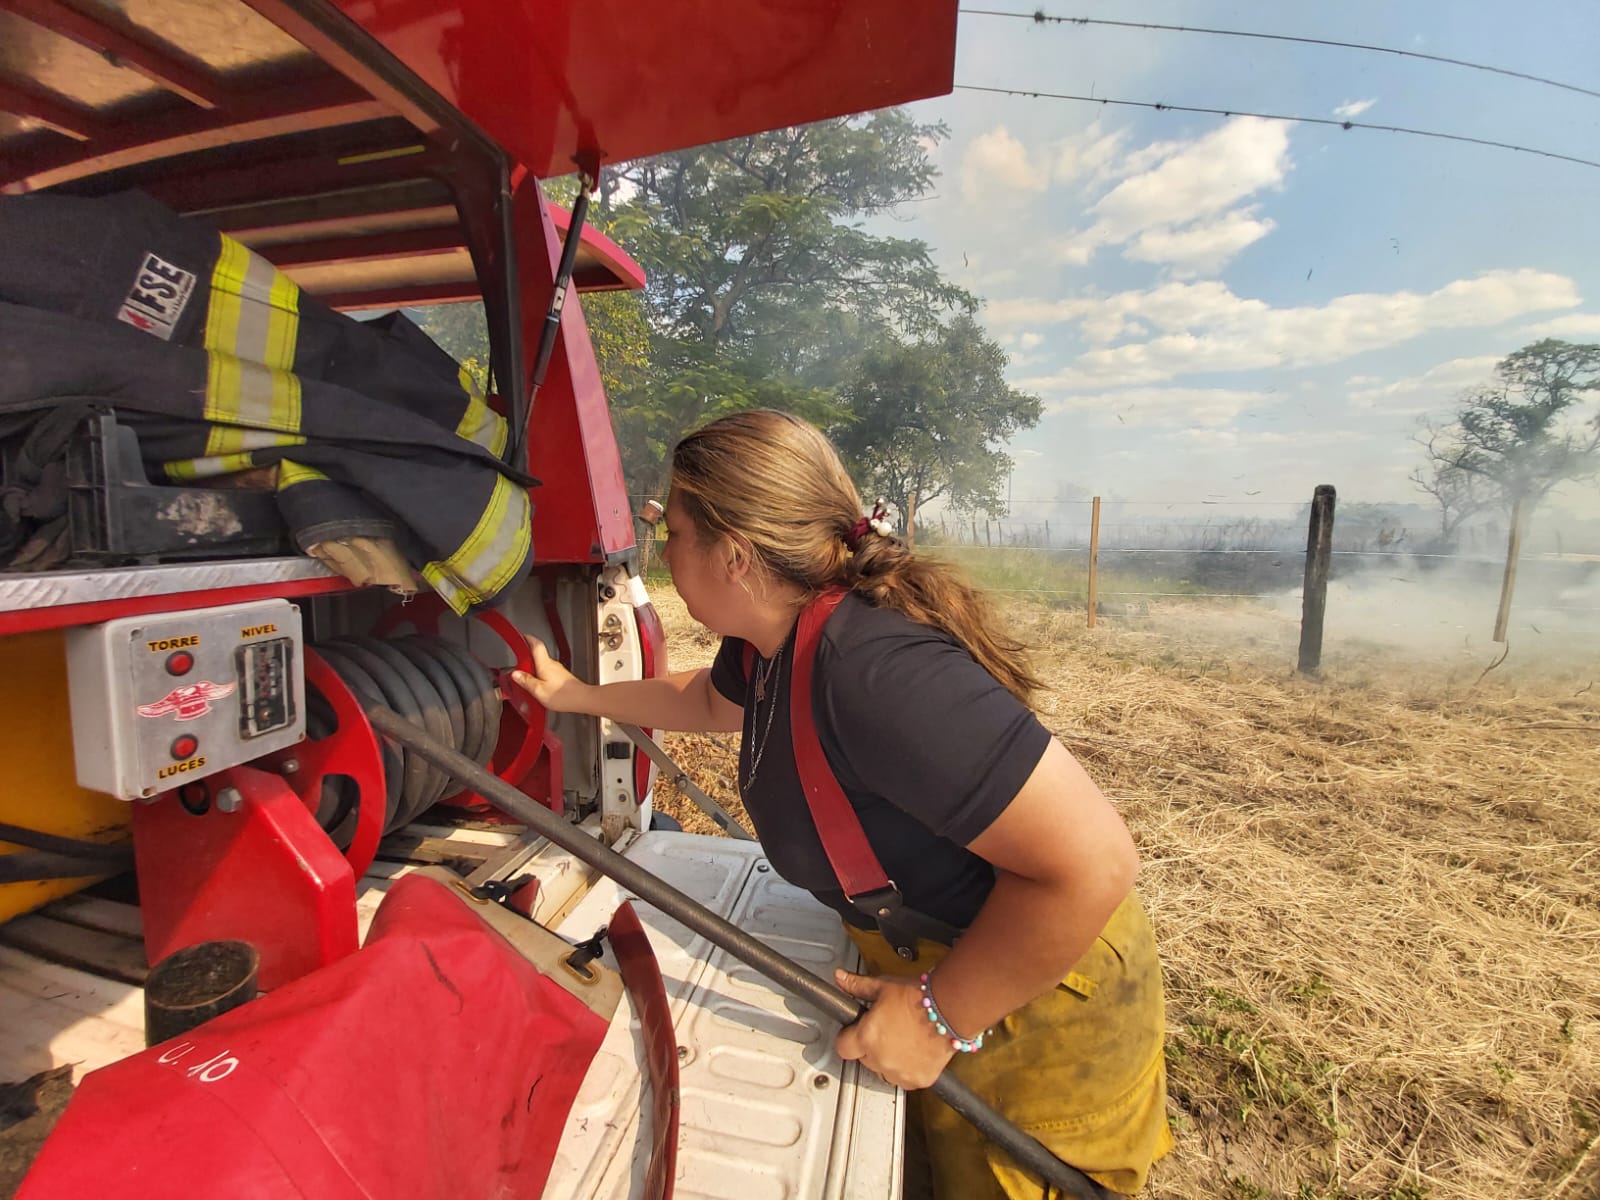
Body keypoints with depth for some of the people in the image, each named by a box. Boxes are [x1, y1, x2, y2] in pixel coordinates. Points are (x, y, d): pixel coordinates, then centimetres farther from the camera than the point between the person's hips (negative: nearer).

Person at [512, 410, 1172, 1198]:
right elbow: (711, 700, 17)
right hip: (917, 954, 8)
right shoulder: (773, 639, -7)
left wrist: (939, 1016, -25)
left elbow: (1091, 862, -36)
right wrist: (576, 696, 22)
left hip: (1031, 1006, -7)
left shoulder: (875, 670, -38)